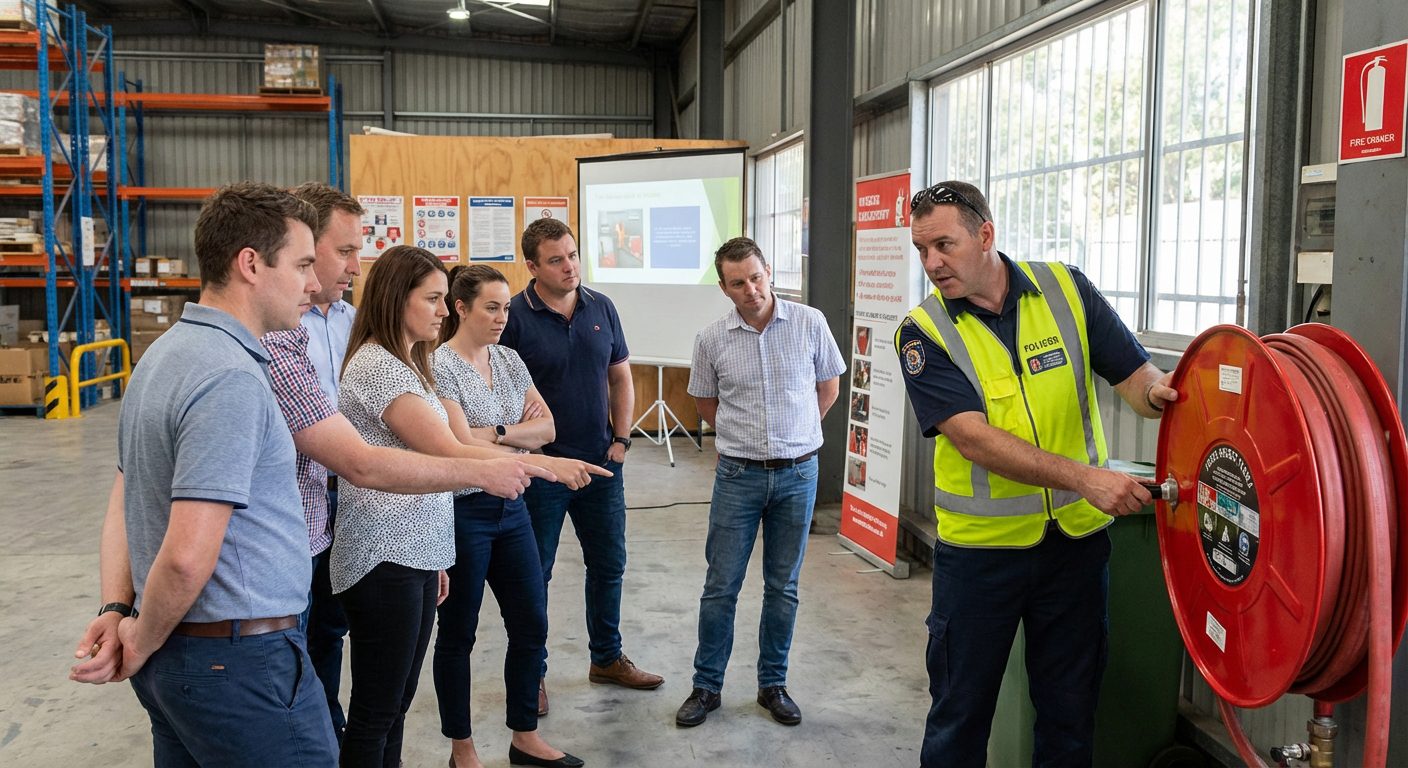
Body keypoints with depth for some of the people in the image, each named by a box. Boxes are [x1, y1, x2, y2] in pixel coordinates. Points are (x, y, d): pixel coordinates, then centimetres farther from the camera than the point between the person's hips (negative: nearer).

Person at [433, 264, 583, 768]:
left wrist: (496, 433, -14)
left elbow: (547, 428, 0)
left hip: (511, 508, 7)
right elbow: (462, 448, -20)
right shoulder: (439, 366, -13)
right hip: (463, 512, -6)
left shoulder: (509, 359, 7)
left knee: (531, 625, 11)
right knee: (458, 633, 9)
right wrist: (523, 434, -9)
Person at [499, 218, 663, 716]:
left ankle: (607, 658, 35)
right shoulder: (514, 317, -12)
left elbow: (621, 378, 10)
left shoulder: (601, 308, 2)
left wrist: (621, 439, 3)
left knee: (609, 564, 16)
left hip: (601, 463, 5)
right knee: (535, 575, 8)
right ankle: (532, 673, 25)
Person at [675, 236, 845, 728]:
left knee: (783, 586, 11)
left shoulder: (810, 323, -5)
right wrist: (743, 435, 9)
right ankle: (706, 687, 20)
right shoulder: (712, 339, -4)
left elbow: (829, 384, 9)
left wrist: (796, 434, 10)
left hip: (798, 472, 0)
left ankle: (773, 685, 26)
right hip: (738, 475, 0)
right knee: (721, 586, 5)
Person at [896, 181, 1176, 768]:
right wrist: (1084, 478, -31)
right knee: (959, 713, 12)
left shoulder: (1066, 290, -3)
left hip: (1077, 539, 2)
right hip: (979, 548, -2)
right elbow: (974, 438, -22)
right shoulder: (923, 333, -11)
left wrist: (1155, 392, -26)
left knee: (1070, 711, 16)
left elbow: (1134, 375, -2)